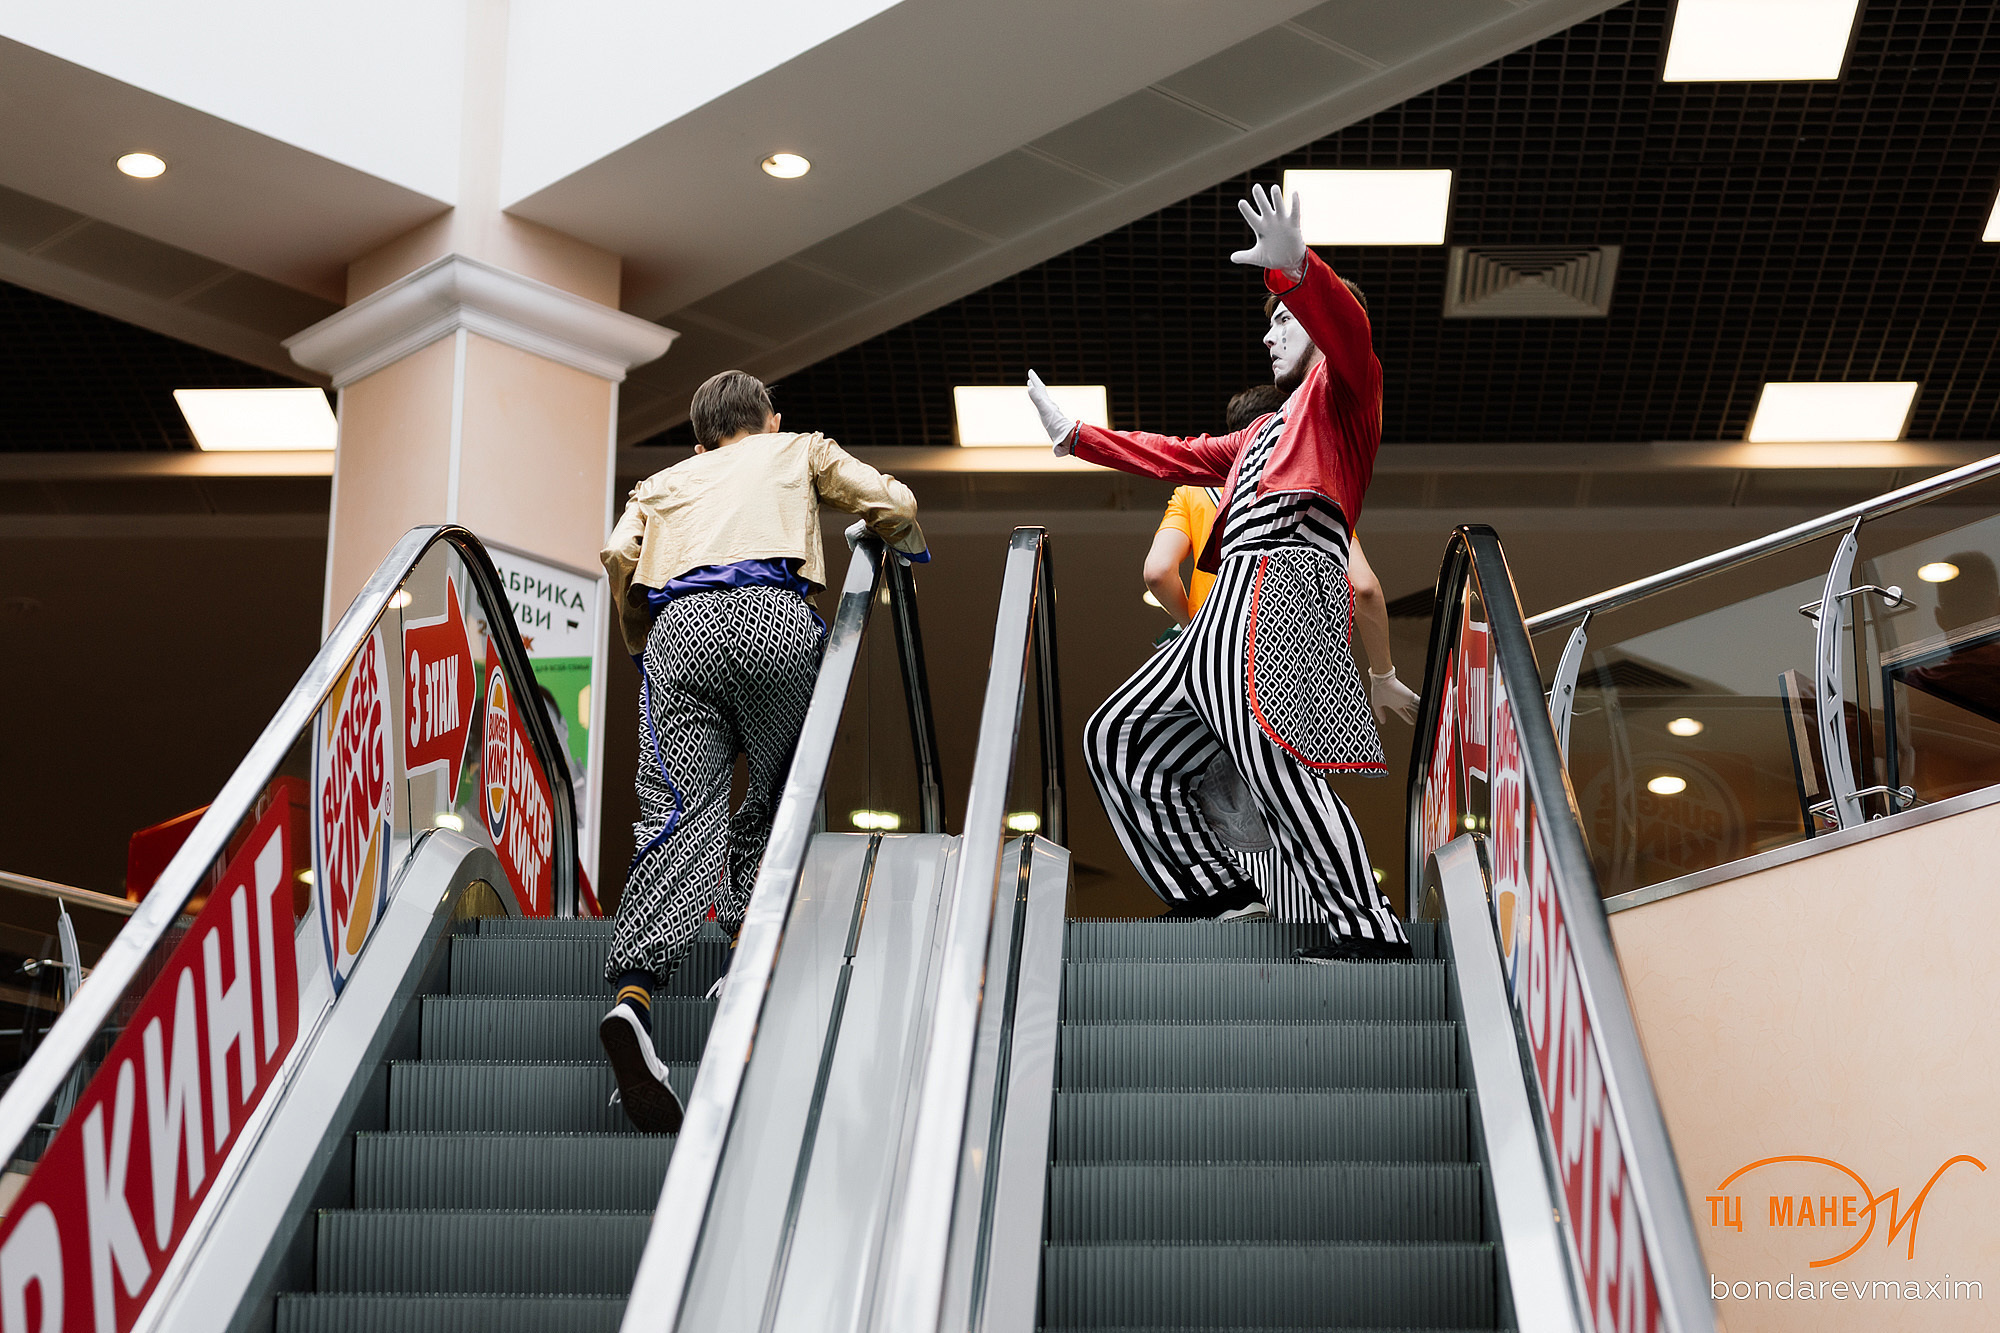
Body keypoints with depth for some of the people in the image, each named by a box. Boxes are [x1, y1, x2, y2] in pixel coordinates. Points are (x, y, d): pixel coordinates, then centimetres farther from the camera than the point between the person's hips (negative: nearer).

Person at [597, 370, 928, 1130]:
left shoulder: (664, 483, 36)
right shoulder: (799, 451, 33)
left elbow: (621, 556, 16)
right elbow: (893, 505, 20)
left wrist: (641, 646, 30)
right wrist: (904, 552, 42)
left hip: (678, 626, 2)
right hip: (770, 617, -2)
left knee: (680, 813, -11)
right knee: (782, 794, 17)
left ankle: (633, 991, -30)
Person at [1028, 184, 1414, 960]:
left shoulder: (1340, 389, 9)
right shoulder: (1264, 432, 36)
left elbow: (1346, 328, -15)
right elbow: (1179, 457, 44)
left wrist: (1293, 269, -35)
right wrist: (1075, 436, 45)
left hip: (1283, 587, -10)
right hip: (1233, 605, 10)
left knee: (1272, 762, -27)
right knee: (1120, 738, 9)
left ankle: (1368, 925, -28)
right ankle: (1217, 889, 6)